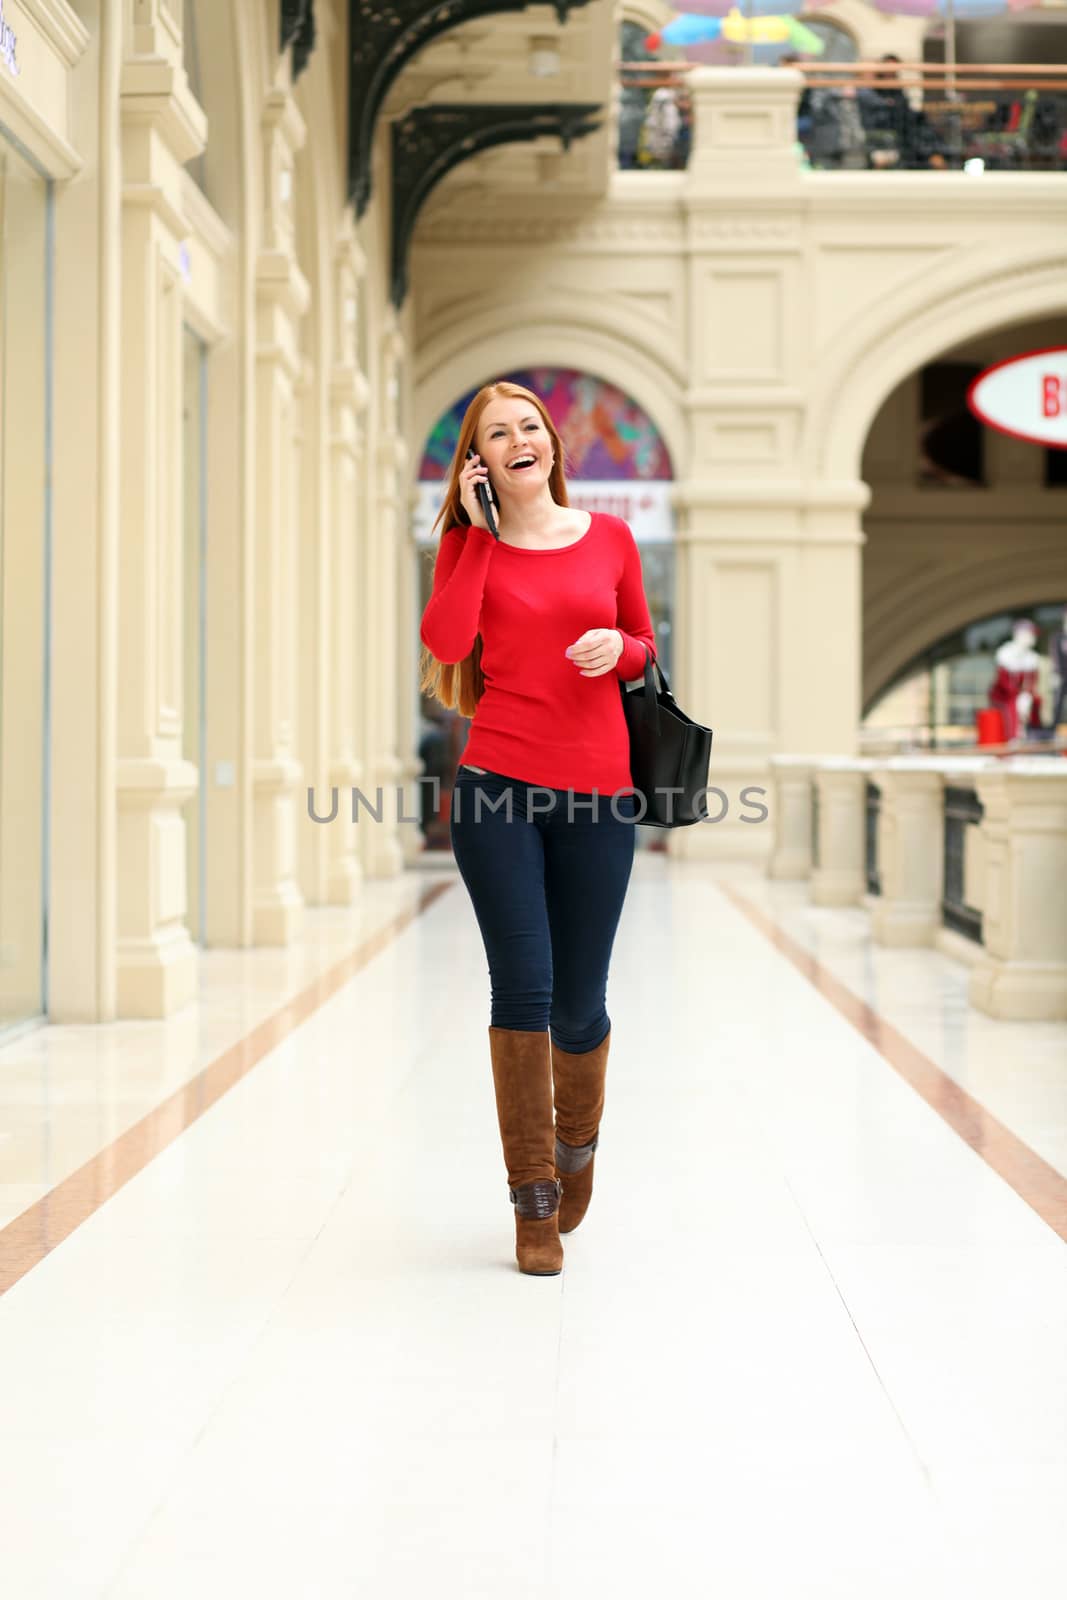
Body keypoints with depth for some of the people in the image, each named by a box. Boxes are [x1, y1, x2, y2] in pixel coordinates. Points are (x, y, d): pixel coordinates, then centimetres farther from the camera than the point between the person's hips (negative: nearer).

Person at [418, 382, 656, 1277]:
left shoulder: (610, 538, 9)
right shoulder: (470, 545, 6)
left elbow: (644, 648, 18)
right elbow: (446, 641, -12)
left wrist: (617, 648, -5)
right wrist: (471, 529, -7)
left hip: (597, 794, 1)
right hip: (498, 781, -1)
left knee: (579, 1001, 5)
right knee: (523, 986, -8)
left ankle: (577, 1141, 37)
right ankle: (534, 1202, 5)